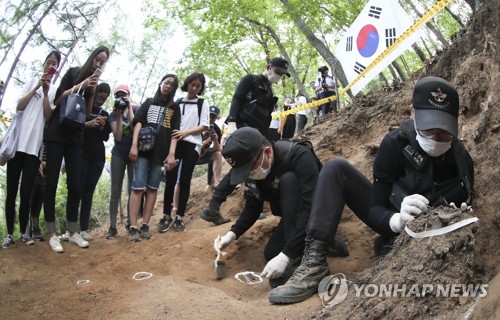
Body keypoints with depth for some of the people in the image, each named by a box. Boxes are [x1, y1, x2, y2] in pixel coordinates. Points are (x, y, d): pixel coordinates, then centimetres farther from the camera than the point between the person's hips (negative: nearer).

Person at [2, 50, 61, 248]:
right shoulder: (32, 82, 12)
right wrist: (36, 87, -5)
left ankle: (23, 232, 8)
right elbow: (19, 106, 1)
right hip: (18, 141, 0)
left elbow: (48, 116, 0)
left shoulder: (55, 91, 12)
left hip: (35, 145, 0)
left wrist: (45, 93, -9)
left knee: (26, 192, -2)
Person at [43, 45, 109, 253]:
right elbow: (57, 99, -5)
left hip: (76, 139, 4)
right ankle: (51, 233, -1)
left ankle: (72, 231, 7)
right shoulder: (73, 73, 3)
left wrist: (91, 92, -8)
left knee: (76, 186, -2)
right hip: (56, 135, -4)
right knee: (51, 184, -5)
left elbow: (88, 114, 6)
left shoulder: (96, 85, 14)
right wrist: (80, 86, -12)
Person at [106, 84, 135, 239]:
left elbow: (135, 128, -17)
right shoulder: (113, 115, 2)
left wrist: (129, 108, -15)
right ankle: (112, 226, -2)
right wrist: (119, 115, -17)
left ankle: (130, 223, 7)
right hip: (118, 154, 1)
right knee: (115, 191, -3)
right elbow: (118, 137, -11)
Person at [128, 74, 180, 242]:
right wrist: (134, 145, -10)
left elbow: (175, 131, 5)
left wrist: (171, 153, -8)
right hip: (143, 149, -1)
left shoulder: (174, 108, 15)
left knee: (152, 188, 1)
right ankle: (133, 227, -10)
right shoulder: (149, 102, 16)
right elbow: (138, 122, 4)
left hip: (161, 152, 1)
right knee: (138, 187, -8)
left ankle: (145, 225, 4)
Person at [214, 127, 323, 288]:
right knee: (271, 254, -12)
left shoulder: (299, 156, -33)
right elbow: (253, 207, 1)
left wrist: (286, 256, -44)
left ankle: (297, 259, -29)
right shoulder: (253, 166, -12)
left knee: (288, 180, -32)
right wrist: (232, 233, -16)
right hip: (294, 213, 6)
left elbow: (312, 208, -40)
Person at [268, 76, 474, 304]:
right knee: (336, 168, -20)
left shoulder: (461, 163, -18)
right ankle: (314, 262, -29)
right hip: (390, 223, 1)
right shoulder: (396, 142, -18)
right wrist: (397, 220, -42)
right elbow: (375, 208, -19)